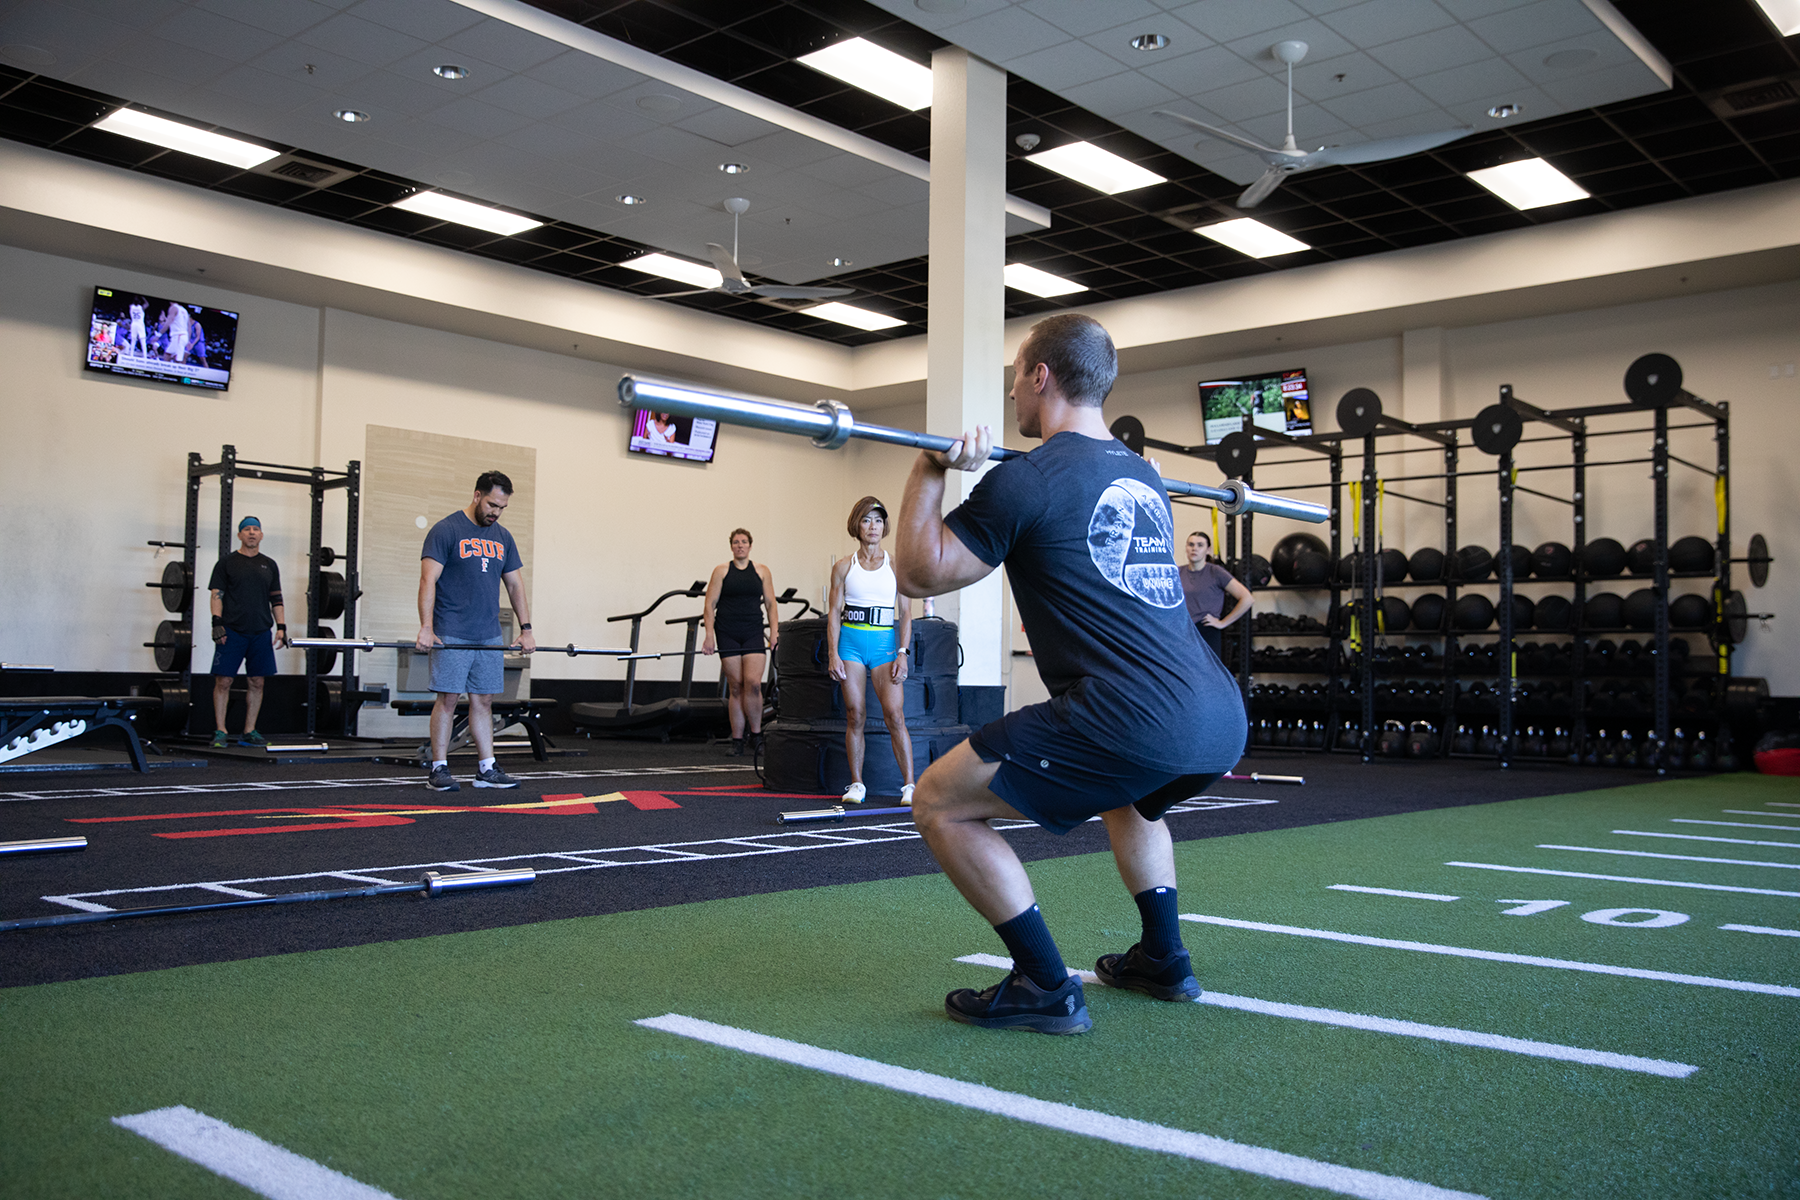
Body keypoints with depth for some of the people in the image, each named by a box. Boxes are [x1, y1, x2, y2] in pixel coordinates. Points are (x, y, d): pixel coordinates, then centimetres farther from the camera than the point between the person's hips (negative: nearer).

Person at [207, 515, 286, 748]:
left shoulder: (269, 565, 15)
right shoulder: (227, 562, 5)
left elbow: (276, 599, 14)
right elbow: (217, 595, -1)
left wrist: (281, 627, 4)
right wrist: (217, 622, -13)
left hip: (261, 633, 3)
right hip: (232, 632, -3)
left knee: (257, 682, 4)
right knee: (223, 681, -5)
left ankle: (249, 732, 11)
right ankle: (220, 732, 2)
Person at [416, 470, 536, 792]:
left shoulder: (502, 537, 12)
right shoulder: (446, 531, -6)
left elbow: (515, 584, 15)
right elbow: (428, 580, -13)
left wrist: (526, 629, 8)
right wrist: (426, 627, -22)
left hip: (489, 635, 6)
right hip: (452, 634, -6)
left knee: (484, 700, 8)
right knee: (448, 699, -4)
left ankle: (487, 769, 12)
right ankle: (438, 769, 3)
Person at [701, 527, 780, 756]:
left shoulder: (762, 572, 11)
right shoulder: (722, 571, 6)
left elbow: (771, 604, 10)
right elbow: (710, 604, 2)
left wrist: (774, 632, 0)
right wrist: (709, 635, -7)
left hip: (753, 633, 1)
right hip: (727, 634, 0)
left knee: (753, 683, -14)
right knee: (735, 687, 0)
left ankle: (756, 734, 1)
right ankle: (737, 740, 7)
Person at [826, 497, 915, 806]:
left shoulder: (896, 565, 5)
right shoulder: (843, 566, 7)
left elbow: (906, 614, 3)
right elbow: (834, 612, 6)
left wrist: (902, 654, -6)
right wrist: (833, 653, -4)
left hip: (885, 642, -1)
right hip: (851, 643, 1)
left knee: (894, 715, -10)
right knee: (855, 715, 1)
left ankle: (909, 785, -7)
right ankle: (856, 784, 11)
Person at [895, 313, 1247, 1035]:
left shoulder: (1027, 480, -3)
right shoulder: (1145, 475, 21)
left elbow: (919, 573, 2)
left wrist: (928, 472, 10)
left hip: (1138, 720, -9)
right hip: (1222, 719, 9)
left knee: (939, 804, 1)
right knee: (1128, 793, 41)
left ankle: (1045, 989, 3)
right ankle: (1163, 960, 35)